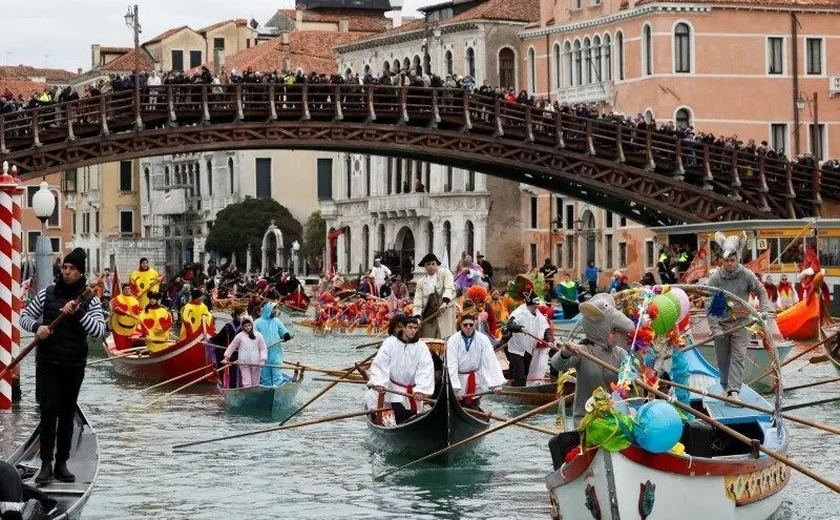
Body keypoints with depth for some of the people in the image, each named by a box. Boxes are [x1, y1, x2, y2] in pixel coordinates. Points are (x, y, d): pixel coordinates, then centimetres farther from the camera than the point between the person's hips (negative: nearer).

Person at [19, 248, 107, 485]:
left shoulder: (89, 300, -1)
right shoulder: (48, 293, 4)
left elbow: (100, 330, -12)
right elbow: (25, 315, 10)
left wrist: (78, 313, -24)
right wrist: (37, 326, -11)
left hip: (74, 366, 0)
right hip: (47, 363, 0)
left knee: (67, 414, 7)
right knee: (49, 410, -8)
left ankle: (62, 463, 14)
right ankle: (46, 464, -7)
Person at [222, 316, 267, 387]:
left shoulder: (258, 335, 1)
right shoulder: (240, 336, 0)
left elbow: (263, 349, 3)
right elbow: (231, 347, 6)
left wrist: (262, 360, -6)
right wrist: (226, 358, 2)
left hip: (255, 363, 1)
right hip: (244, 363, -1)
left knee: (255, 382, 10)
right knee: (246, 382, -5)